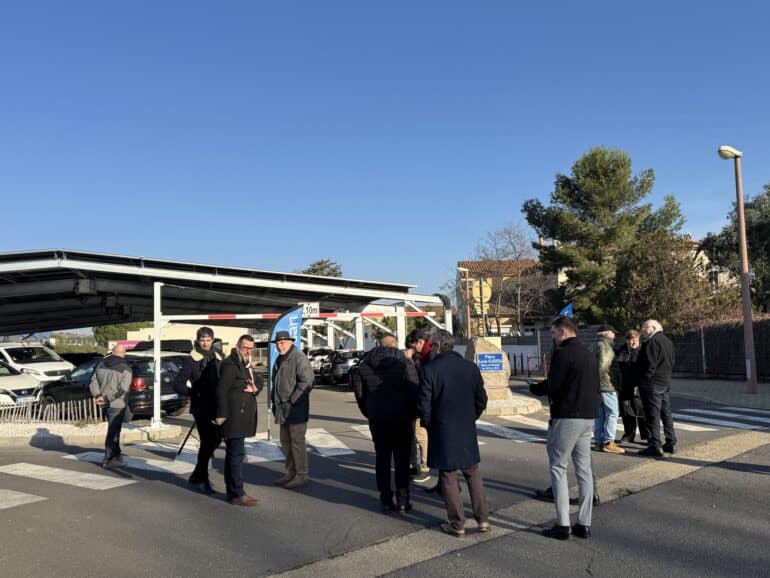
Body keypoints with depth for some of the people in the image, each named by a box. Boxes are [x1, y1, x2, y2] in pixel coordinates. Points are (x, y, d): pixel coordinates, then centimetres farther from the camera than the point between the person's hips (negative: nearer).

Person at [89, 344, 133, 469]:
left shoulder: (101, 364, 8)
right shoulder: (126, 369, -12)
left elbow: (93, 382, 4)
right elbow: (122, 389, -21)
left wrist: (98, 396, -6)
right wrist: (106, 398, -16)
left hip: (106, 404, 7)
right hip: (117, 404, -7)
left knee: (114, 430, 20)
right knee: (113, 431, 1)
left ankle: (117, 455, 31)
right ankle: (108, 459, 6)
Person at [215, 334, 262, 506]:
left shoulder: (246, 365, 19)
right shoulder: (229, 365, -12)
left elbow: (259, 381, 22)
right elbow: (221, 390, -19)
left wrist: (254, 387, -2)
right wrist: (222, 414, -22)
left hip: (242, 417, 10)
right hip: (233, 416, -10)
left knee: (233, 453, 15)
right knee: (237, 453, -10)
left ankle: (231, 491, 23)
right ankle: (238, 494, -8)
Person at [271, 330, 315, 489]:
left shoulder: (298, 358, -12)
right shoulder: (279, 360, 18)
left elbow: (306, 381, -20)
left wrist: (293, 399, -18)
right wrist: (275, 402, 16)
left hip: (296, 408, -9)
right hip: (283, 409, 10)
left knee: (297, 441, -5)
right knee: (286, 441, 15)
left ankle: (301, 476, 2)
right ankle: (291, 473, 27)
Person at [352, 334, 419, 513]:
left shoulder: (364, 364, 4)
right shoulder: (404, 364, -8)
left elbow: (358, 392, 5)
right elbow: (414, 392, -11)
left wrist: (369, 414, 12)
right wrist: (412, 413, 3)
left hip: (376, 419, 3)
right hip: (401, 418, -3)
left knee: (382, 459, 10)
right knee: (402, 460, 8)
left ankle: (386, 501, 12)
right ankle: (402, 500, 11)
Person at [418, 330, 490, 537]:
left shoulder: (429, 370, -11)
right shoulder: (471, 367, 1)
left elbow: (423, 404, -11)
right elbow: (481, 400, 4)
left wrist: (428, 424, 5)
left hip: (442, 431, -3)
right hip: (467, 430, 4)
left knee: (449, 477, 7)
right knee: (473, 474, 16)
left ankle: (457, 524, 12)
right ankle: (483, 519, 16)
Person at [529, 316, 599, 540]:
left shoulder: (561, 354, -12)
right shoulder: (590, 356, 14)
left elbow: (553, 386, -15)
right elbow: (596, 388, 17)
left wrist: (534, 388, 2)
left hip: (566, 418, -8)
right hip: (588, 417, 8)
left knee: (558, 468, 0)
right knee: (584, 470, 11)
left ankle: (562, 525, -1)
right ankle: (584, 524, 15)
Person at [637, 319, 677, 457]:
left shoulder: (652, 342, -15)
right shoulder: (668, 341, 15)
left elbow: (650, 364, -20)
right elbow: (671, 363, 18)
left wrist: (644, 379, -13)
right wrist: (666, 375, 17)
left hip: (652, 384, -9)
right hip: (666, 383, 9)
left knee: (653, 415, -6)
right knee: (666, 413, 16)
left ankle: (655, 446, -5)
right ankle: (671, 443, 21)